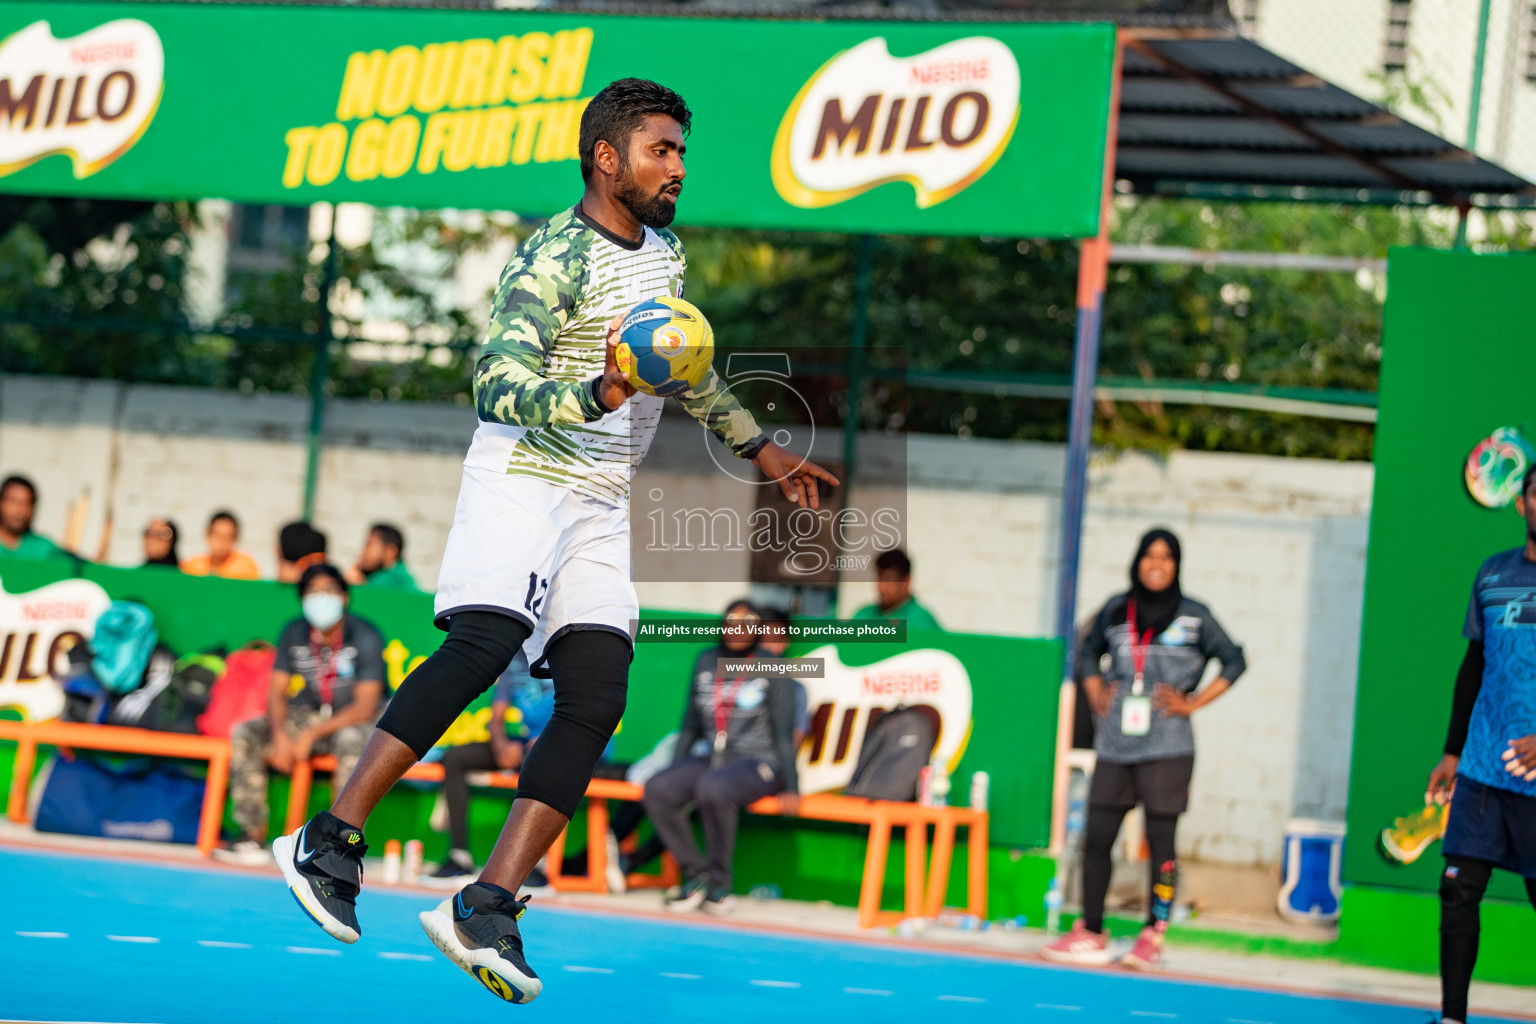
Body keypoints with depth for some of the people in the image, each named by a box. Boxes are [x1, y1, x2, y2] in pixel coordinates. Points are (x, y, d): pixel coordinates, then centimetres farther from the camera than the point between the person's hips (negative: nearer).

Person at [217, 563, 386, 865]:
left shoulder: (365, 638, -17)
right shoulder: (294, 634, -1)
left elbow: (365, 708, -22)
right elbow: (277, 692, 1)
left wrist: (311, 735, -28)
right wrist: (280, 735, -20)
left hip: (353, 721, -5)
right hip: (309, 714, 5)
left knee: (350, 740, -40)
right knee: (245, 733, -14)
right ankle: (252, 837, -18)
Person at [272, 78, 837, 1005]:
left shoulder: (666, 252, 16)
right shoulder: (556, 257, -10)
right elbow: (499, 385, -21)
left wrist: (759, 448, 36)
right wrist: (601, 394, -35)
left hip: (602, 507, 7)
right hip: (522, 479, -7)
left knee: (596, 700, -8)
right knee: (483, 646, -26)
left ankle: (487, 908, -13)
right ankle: (332, 840, -19)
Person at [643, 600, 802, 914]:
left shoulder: (773, 670, -2)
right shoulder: (707, 662, 12)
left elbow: (784, 733, -5)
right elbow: (691, 724, 20)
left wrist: (791, 787, -12)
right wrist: (676, 770, 15)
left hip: (757, 763, -5)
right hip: (710, 758, 5)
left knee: (713, 788, -38)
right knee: (656, 789, -23)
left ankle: (720, 882, -23)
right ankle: (695, 875, -16)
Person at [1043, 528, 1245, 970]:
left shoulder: (1194, 616, 0)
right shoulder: (1116, 610, 9)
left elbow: (1233, 661, 5)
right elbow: (1088, 652, 25)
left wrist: (1193, 702, -2)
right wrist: (1097, 694, 11)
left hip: (1166, 746, -4)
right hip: (1115, 745, 4)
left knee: (1160, 841, -2)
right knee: (1096, 837, 1)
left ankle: (1152, 937, 3)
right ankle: (1090, 935, 8)